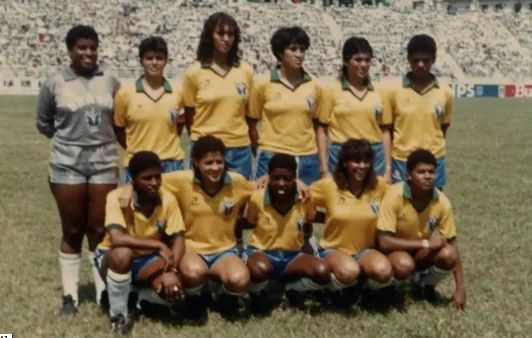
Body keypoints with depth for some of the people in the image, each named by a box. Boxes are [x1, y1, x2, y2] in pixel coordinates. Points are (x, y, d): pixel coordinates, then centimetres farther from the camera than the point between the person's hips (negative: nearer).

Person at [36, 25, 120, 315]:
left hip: (104, 163, 2)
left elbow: (119, 121, 15)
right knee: (72, 232, 6)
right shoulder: (54, 84, -3)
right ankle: (70, 294, 16)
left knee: (100, 231, 5)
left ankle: (103, 291, 16)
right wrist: (69, 137, 7)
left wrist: (99, 137, 7)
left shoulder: (110, 82, 3)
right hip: (67, 165, -1)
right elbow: (43, 124, 8)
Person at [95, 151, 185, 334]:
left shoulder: (168, 199, -15)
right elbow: (117, 239, -39)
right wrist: (159, 245, -35)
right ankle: (118, 315, -16)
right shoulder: (117, 197, -26)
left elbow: (178, 238, -14)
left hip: (148, 260, 3)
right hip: (113, 258, -3)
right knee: (123, 253, -39)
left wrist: (172, 270, -31)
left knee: (172, 289, -27)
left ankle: (138, 297, 9)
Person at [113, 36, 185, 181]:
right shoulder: (125, 93, -2)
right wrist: (136, 150, 2)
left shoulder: (177, 92, 2)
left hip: (171, 163, 1)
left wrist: (167, 146, 5)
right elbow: (118, 129, 6)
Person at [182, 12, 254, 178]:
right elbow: (189, 114, 4)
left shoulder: (246, 71, 3)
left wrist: (254, 145, 9)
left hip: (240, 148, 2)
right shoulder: (194, 72, -3)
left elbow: (249, 112, 10)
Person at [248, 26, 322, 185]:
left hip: (307, 160, 3)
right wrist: (263, 152, 3)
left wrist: (323, 164, 9)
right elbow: (252, 123, 4)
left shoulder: (314, 86, 6)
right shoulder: (263, 83, -2)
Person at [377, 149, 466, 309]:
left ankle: (425, 285, 5)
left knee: (448, 255, -28)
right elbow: (384, 242, -29)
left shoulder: (442, 202, -17)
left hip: (423, 254, 3)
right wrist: (425, 243, -29)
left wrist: (460, 288, -11)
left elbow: (451, 243, -8)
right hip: (397, 250, -3)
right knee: (404, 265, -37)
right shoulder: (395, 195, -27)